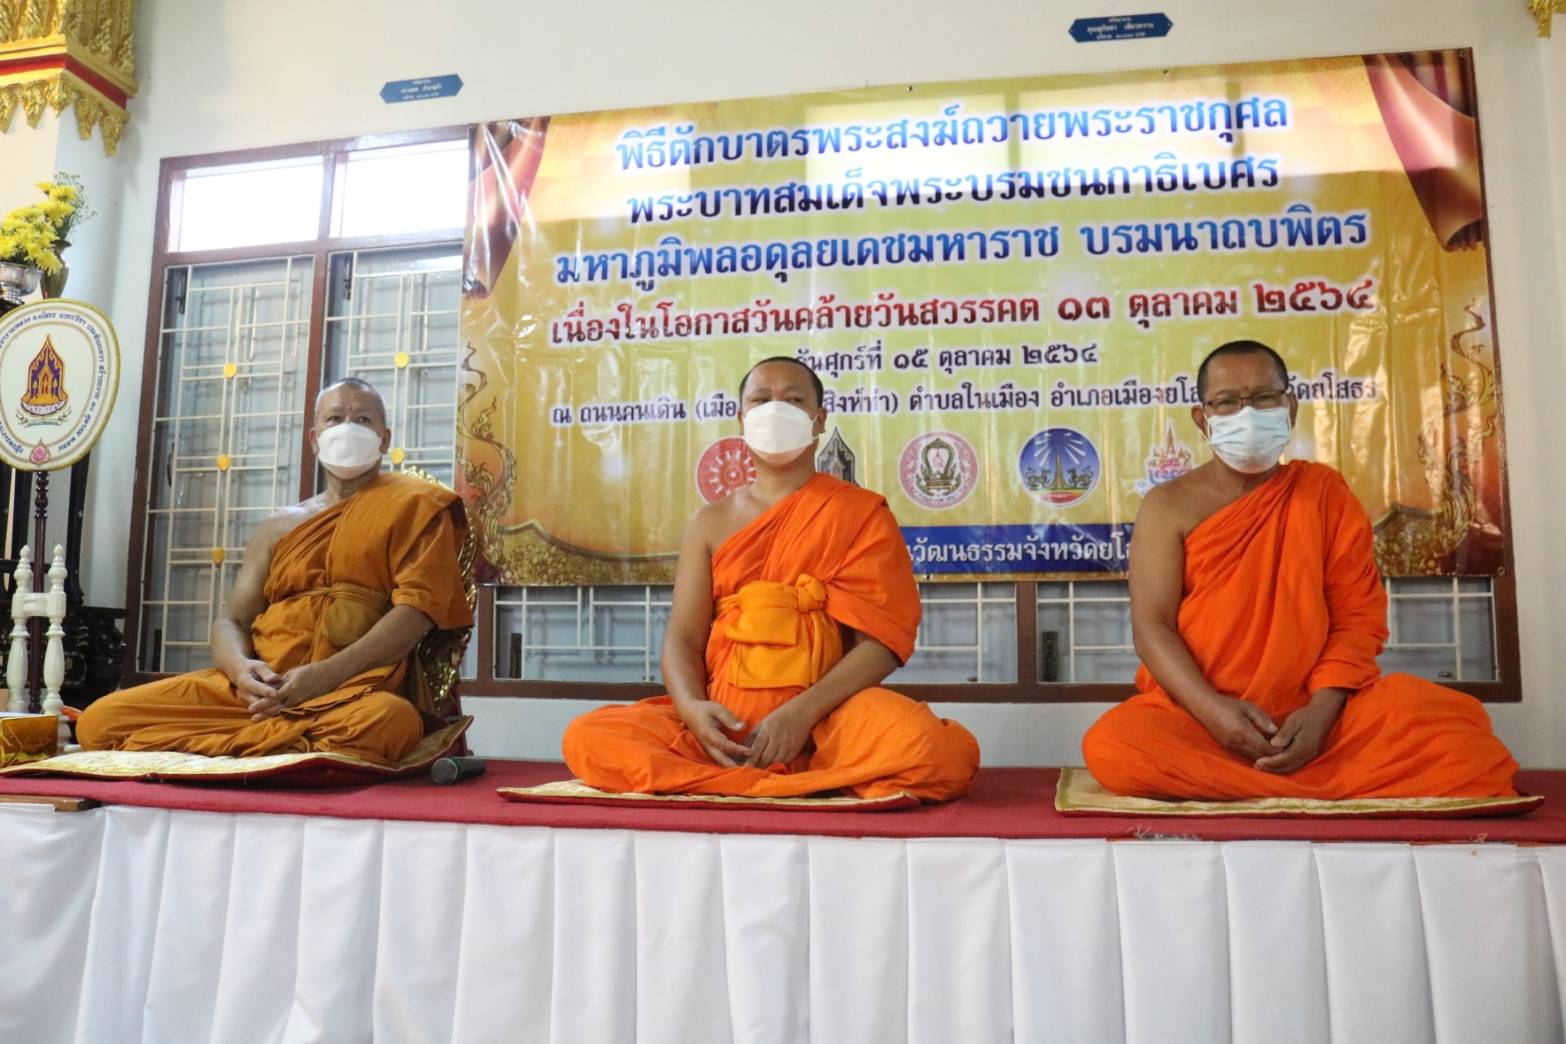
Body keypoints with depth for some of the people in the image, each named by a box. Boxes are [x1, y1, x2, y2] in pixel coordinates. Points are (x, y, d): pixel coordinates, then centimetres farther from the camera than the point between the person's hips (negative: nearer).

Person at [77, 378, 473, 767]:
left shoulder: (412, 506, 7)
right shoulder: (278, 527, 22)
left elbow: (417, 607, -7)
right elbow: (230, 622, 17)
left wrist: (327, 675, -19)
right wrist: (240, 667, -9)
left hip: (353, 692, -4)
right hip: (256, 689, 4)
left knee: (390, 721, -40)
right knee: (101, 719, -13)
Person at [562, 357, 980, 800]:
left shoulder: (860, 512, 5)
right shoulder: (711, 523, 13)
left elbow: (881, 638, -4)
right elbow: (683, 636, 4)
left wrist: (802, 713, -19)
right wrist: (691, 708, -18)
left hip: (826, 717, -2)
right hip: (726, 722, 3)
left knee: (940, 752, -33)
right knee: (588, 738, -23)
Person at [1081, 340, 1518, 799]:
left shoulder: (1325, 491, 9)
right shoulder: (1169, 505, 3)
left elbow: (1357, 614, 4)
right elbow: (1151, 625, -5)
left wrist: (1321, 710, -13)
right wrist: (1211, 709, -21)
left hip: (1310, 715, 1)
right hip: (1197, 716, -1)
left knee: (1446, 720, -23)